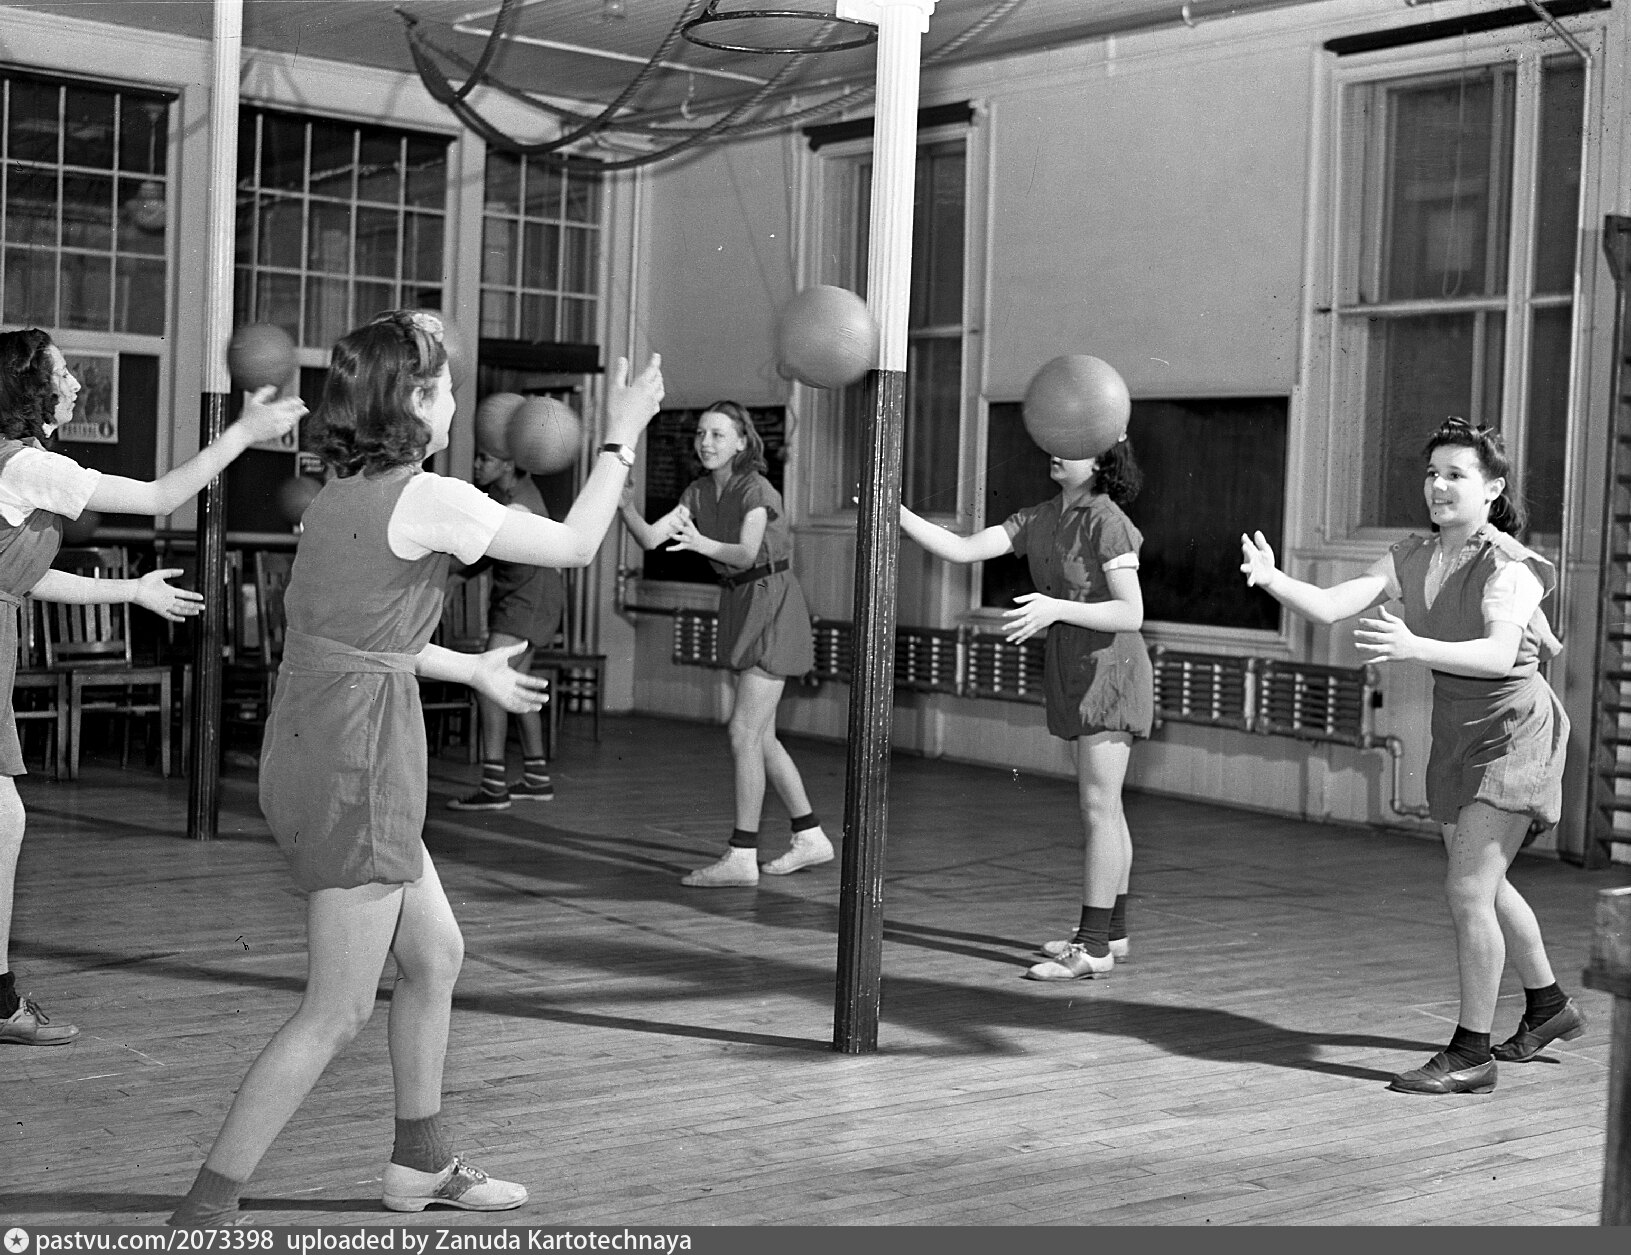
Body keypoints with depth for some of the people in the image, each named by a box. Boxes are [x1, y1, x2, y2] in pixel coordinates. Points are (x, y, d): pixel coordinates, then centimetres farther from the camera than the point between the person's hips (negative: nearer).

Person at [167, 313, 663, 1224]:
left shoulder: (339, 492, 10)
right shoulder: (433, 500, -15)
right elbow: (575, 545, -3)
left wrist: (472, 669, 31)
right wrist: (622, 438, 9)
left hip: (311, 751, 9)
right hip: (359, 764, -9)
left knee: (436, 955, 22)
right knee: (340, 1011, 1)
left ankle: (422, 1164, 35)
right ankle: (208, 1206, 6)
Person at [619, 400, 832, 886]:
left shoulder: (755, 490, -17)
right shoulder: (700, 492, 5)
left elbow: (746, 552, -33)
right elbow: (650, 537, -7)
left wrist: (703, 544, -52)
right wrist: (624, 503, -24)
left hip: (772, 604, -8)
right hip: (738, 605, 8)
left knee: (743, 732, -11)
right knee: (760, 736, 12)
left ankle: (741, 856, -8)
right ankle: (810, 838, 23)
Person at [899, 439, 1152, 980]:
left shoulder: (1108, 522, -16)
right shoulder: (1039, 520, 7)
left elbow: (1131, 613, -22)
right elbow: (961, 550, 0)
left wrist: (1055, 608, -33)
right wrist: (896, 513, -10)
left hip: (1110, 668, -8)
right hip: (1074, 670, 8)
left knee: (1098, 806, -9)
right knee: (1103, 805, 15)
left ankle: (1093, 946, -7)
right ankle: (1111, 931, 24)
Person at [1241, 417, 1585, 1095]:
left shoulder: (1510, 565, -21)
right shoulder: (1411, 559, -1)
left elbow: (1499, 655, -38)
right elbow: (1330, 606, -14)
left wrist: (1415, 647, -53)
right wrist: (1270, 578, -33)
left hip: (1514, 730, -8)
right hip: (1457, 730, 8)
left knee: (1468, 890, -13)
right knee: (1482, 886, 20)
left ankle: (1472, 1053, -2)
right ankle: (1549, 1006, 42)